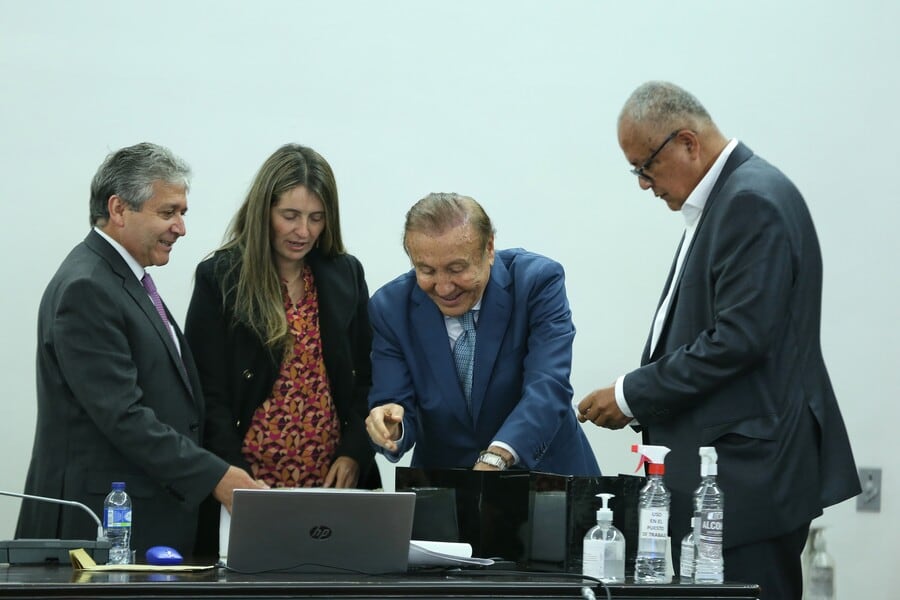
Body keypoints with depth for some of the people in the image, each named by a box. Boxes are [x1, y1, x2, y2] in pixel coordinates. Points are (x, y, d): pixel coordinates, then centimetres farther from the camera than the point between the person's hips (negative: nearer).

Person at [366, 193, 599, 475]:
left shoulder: (537, 281, -11)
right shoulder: (391, 308, -4)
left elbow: (547, 388, -22)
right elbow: (398, 407, -4)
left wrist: (495, 460, -36)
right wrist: (392, 428, -27)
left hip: (543, 473, -2)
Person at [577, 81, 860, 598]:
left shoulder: (754, 201, -14)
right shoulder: (725, 197, 16)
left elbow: (740, 339, -21)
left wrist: (633, 395, -14)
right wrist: (640, 399, 10)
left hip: (750, 473, -10)